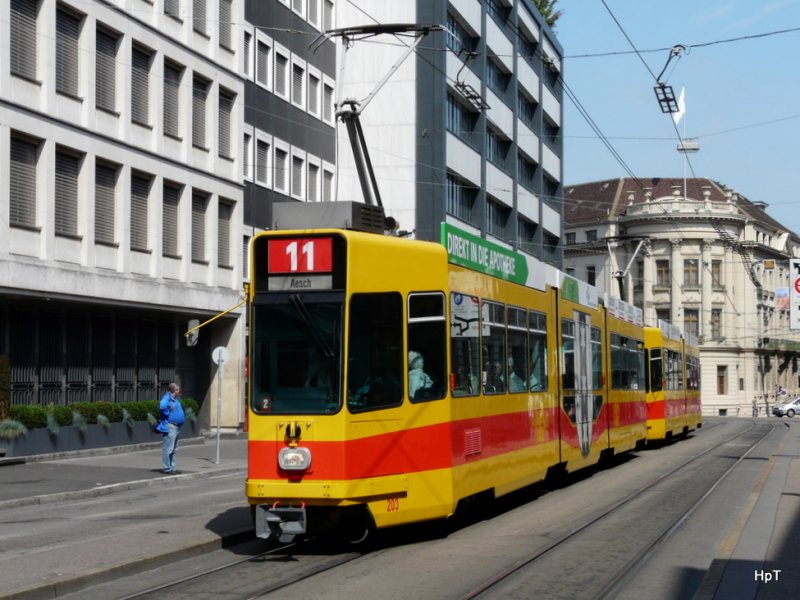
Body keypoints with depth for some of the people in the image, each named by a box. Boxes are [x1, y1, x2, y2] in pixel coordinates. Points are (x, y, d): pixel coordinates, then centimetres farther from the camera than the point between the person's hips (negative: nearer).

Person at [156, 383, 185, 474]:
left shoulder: (174, 399, 16)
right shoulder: (167, 397, -13)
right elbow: (162, 406, -34)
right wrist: (167, 414, -21)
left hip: (176, 427, 10)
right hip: (169, 427, -10)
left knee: (173, 449, 15)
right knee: (168, 449, -7)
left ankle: (172, 467, 21)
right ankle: (166, 468, -5)